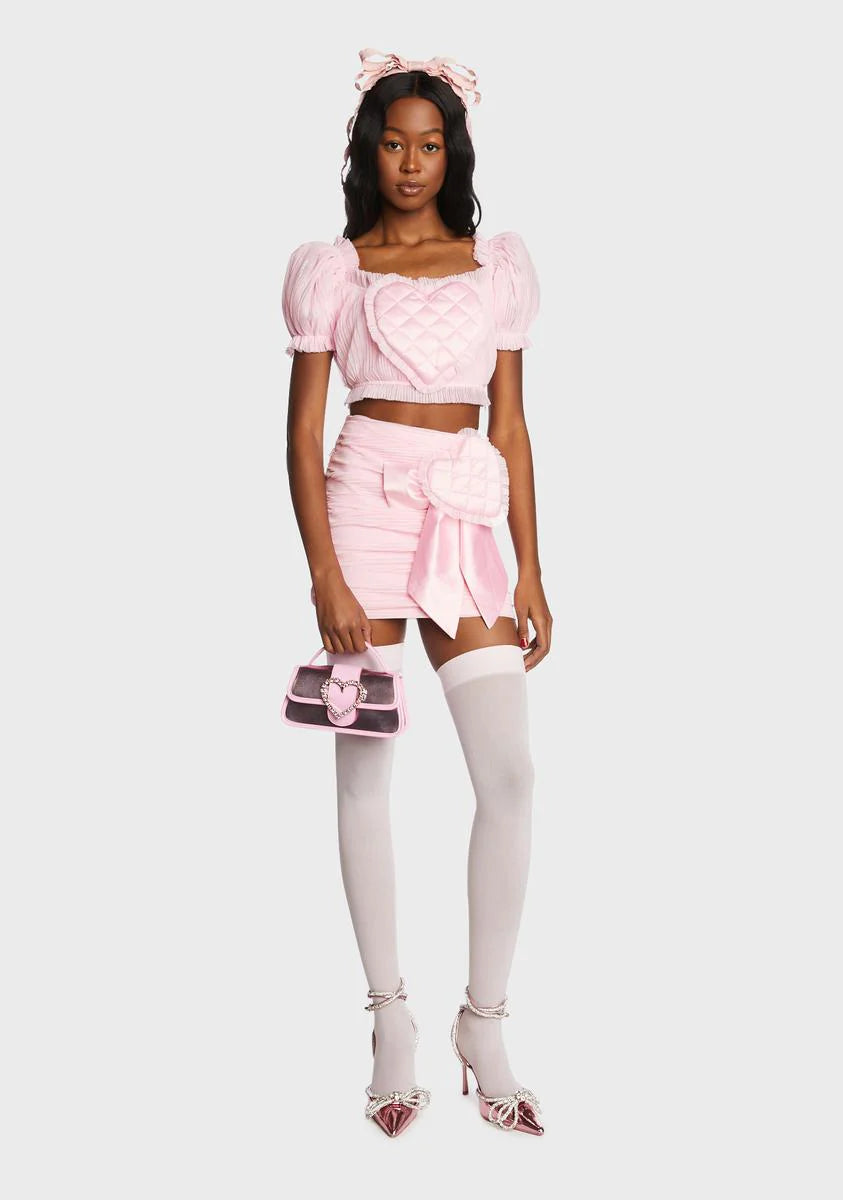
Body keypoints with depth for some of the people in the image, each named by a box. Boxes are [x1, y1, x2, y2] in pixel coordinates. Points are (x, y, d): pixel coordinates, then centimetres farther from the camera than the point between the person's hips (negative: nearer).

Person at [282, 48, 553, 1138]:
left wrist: (531, 572, 7)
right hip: (366, 501, -2)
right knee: (364, 771, 0)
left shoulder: (498, 264, 12)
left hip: (472, 514, 2)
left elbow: (512, 426, 12)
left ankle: (484, 1025, 7)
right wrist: (324, 575, -9)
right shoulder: (331, 269, 5)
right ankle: (391, 1018, 13)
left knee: (510, 773, -7)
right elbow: (303, 432, 1)